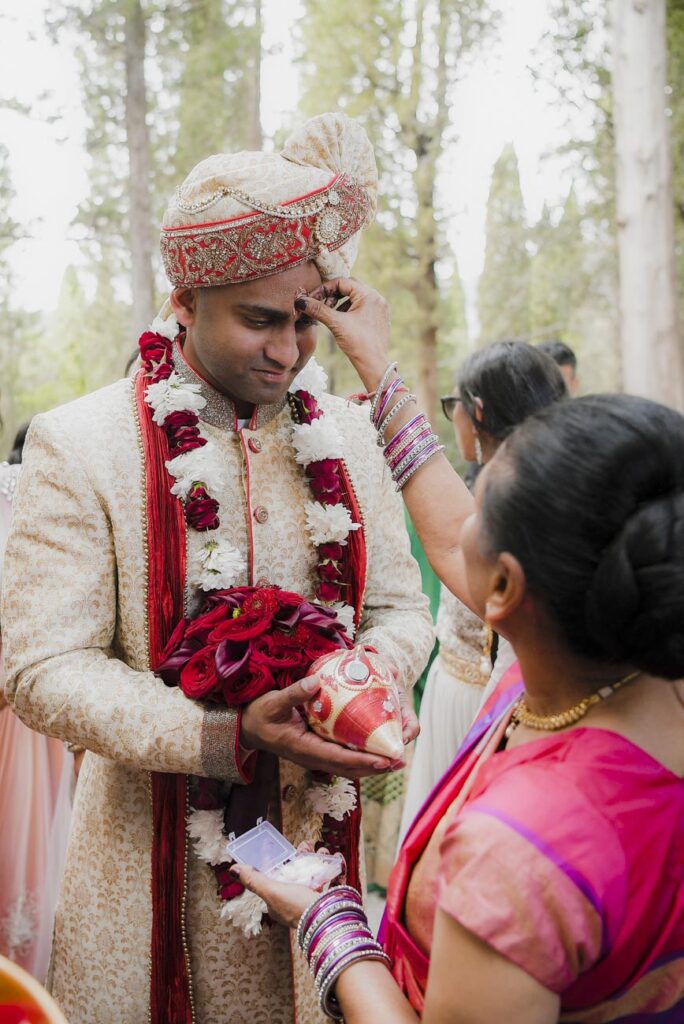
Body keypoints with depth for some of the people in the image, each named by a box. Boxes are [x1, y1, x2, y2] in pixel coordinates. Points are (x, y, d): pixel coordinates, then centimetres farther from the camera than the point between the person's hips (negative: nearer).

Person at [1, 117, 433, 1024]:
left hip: (324, 842, 4)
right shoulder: (79, 444, -11)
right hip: (155, 852, -3)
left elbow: (401, 607, 9)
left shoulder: (347, 435, 3)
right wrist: (229, 736, -26)